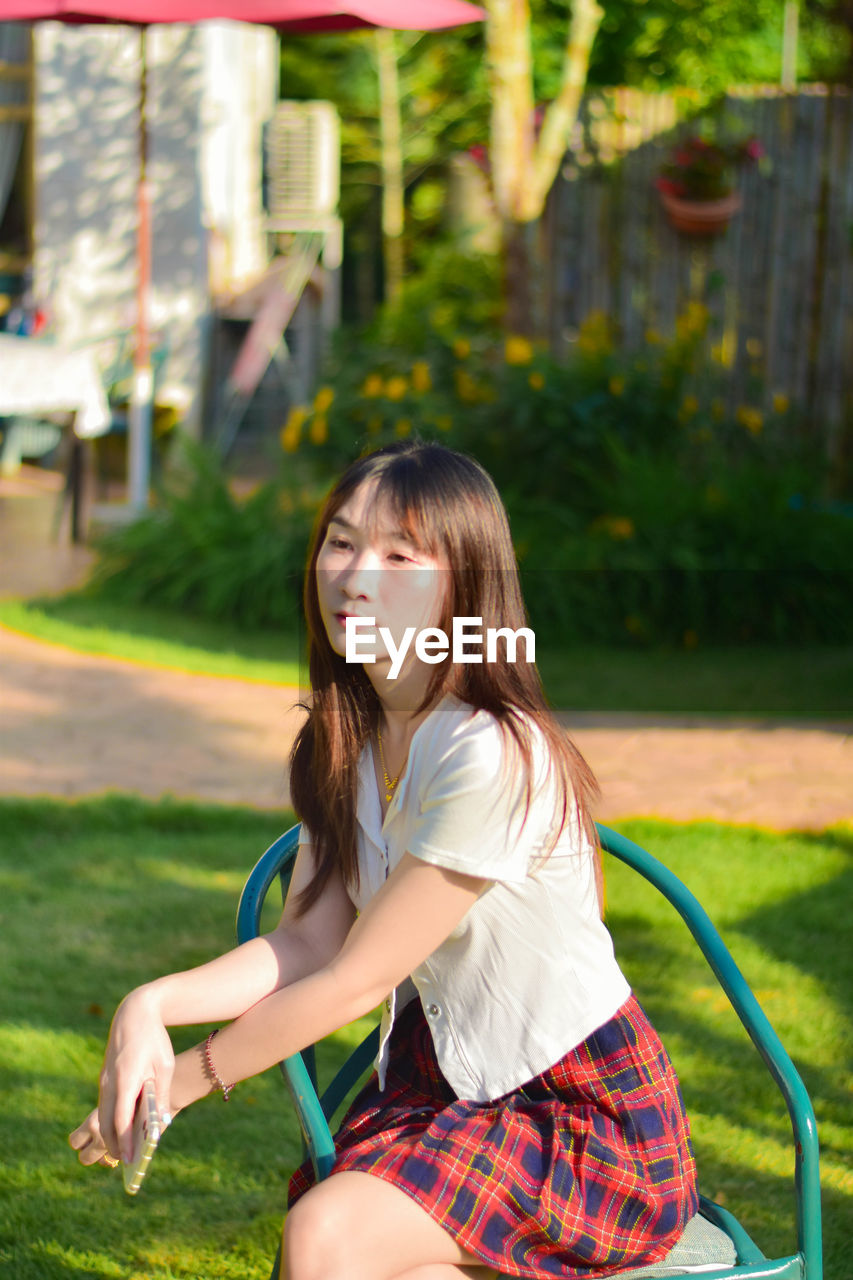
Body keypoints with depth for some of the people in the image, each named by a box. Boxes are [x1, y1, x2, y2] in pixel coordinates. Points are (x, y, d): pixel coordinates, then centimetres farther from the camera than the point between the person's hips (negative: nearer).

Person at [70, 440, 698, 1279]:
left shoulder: (493, 760, -24)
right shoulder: (342, 748, 3)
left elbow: (354, 982, -19)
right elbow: (304, 943, -2)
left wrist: (185, 1081, -12)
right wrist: (152, 1005, -19)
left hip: (589, 1114, -7)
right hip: (445, 1073, 7)